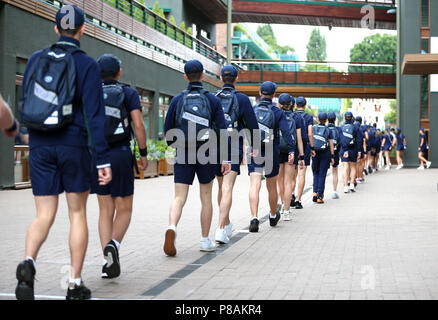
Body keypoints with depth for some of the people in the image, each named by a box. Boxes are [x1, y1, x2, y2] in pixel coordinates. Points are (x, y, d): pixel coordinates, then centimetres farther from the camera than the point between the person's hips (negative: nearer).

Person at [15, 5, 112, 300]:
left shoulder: (36, 59, 7)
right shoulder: (87, 65, -6)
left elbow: (25, 104, 13)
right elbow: (95, 115, -11)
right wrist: (103, 160, -11)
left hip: (40, 147, 3)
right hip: (74, 145, -3)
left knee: (44, 216, 6)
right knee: (78, 213, 9)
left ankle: (29, 262, -22)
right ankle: (75, 284, 11)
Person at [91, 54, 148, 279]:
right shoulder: (129, 94, 1)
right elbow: (139, 126, -8)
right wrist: (143, 154, 1)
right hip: (120, 155, -3)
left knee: (106, 210, 11)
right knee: (124, 210, 9)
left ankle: (107, 261, 2)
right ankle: (113, 245, -19)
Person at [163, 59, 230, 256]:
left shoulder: (177, 100, 3)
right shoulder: (212, 100, 1)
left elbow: (167, 130, 5)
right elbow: (222, 129, -5)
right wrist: (226, 158, -3)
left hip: (183, 154, 0)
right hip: (206, 154, 0)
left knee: (179, 198, -3)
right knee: (206, 198, 12)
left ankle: (172, 228, -30)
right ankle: (205, 241, 17)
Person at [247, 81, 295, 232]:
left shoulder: (251, 110, 3)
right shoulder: (278, 112, -1)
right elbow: (286, 132, -12)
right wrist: (292, 151, -13)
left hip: (254, 152, 0)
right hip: (272, 154, 0)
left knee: (254, 185, -9)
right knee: (272, 186, 15)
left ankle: (254, 218, -26)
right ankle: (273, 216, 35)